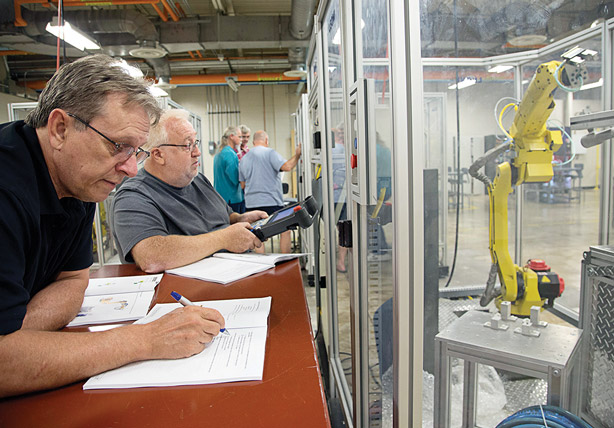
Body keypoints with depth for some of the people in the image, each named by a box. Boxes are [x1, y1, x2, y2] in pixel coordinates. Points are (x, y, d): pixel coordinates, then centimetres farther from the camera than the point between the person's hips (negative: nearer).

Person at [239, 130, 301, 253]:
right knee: (285, 231, 7)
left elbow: (243, 185, 16)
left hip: (251, 203, 6)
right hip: (271, 201, -5)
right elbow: (286, 166, -19)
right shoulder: (269, 153, -6)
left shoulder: (244, 159, 13)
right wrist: (297, 154, -6)